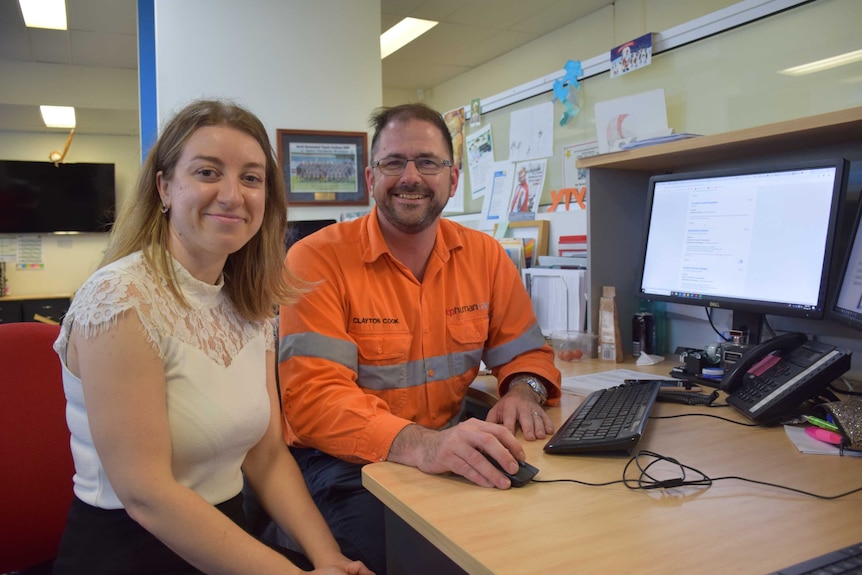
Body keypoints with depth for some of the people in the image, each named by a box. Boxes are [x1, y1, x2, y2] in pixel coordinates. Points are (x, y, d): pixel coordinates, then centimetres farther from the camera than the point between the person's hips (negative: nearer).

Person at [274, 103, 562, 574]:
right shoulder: (317, 260, -12)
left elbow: (526, 352, 12)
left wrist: (523, 392, -14)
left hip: (448, 444, 5)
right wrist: (420, 444, -38)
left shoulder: (485, 256, 3)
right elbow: (313, 394, -21)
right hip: (341, 458, -4)